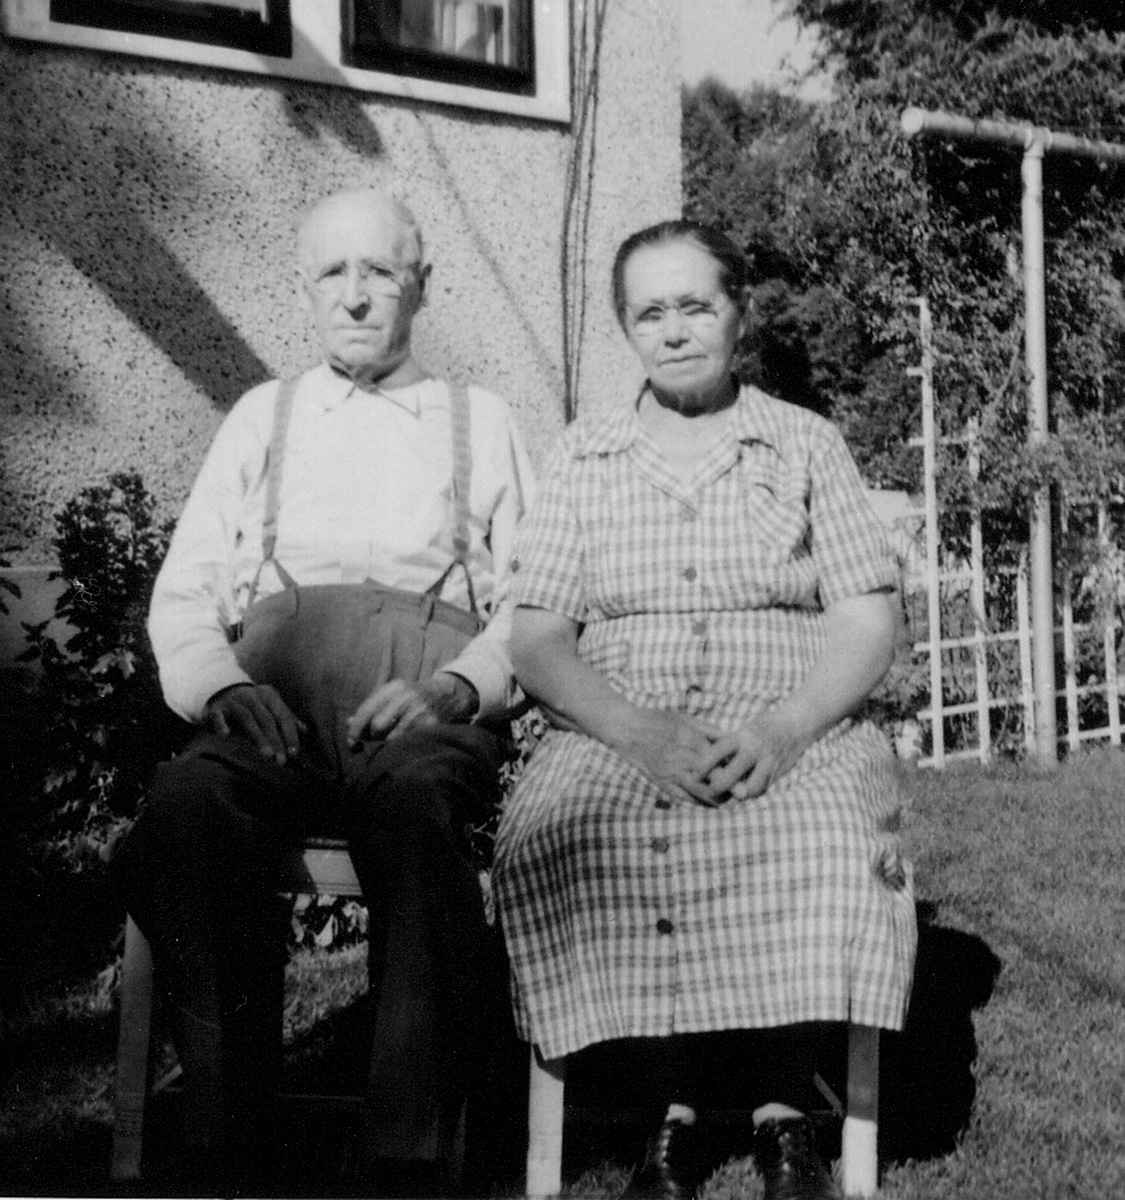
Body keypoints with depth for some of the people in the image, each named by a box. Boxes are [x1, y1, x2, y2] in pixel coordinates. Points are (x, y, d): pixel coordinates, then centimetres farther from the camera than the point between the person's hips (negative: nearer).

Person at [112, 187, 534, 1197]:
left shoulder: (484, 422, 21)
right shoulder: (263, 416, 26)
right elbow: (183, 592, 17)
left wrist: (453, 688, -10)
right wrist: (225, 685, -5)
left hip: (431, 712, -1)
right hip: (276, 703, 2)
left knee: (412, 800, -38)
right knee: (189, 800, -33)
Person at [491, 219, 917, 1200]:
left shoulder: (807, 444, 13)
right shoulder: (582, 461, 14)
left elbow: (870, 619, 4)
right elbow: (536, 640, 4)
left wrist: (786, 727, -15)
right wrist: (639, 731, -14)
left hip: (794, 737, -1)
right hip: (616, 741, 1)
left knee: (836, 841, -34)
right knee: (552, 837, -32)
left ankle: (784, 1104, -13)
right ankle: (675, 1107, -15)